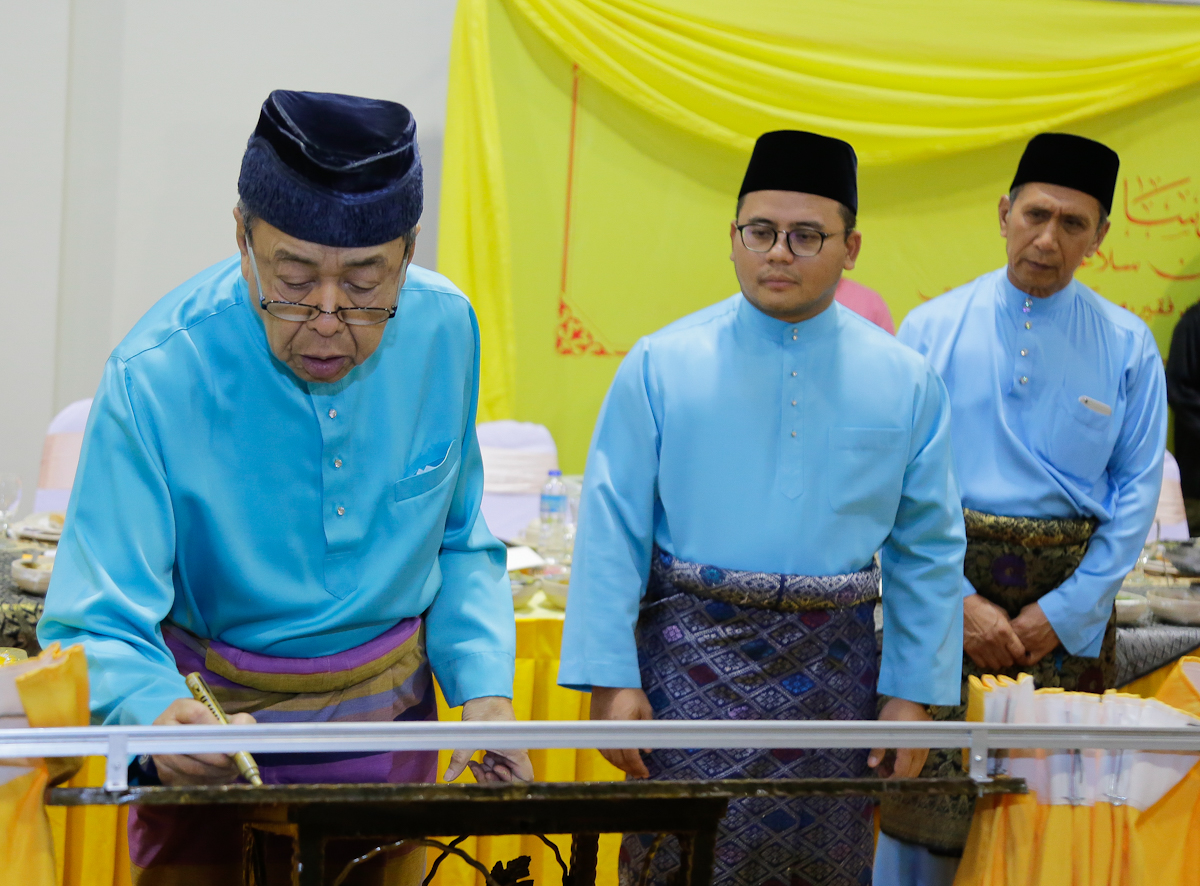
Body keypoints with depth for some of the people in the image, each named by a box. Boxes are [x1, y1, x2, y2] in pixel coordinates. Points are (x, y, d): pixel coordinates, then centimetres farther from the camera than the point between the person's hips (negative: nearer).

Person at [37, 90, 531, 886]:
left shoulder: (445, 330, -10)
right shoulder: (156, 377, -24)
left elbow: (460, 545, 4)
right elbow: (97, 625, -25)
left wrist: (484, 687, -10)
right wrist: (156, 715, -46)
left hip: (391, 708, 4)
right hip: (217, 711, -3)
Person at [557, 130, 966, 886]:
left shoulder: (905, 381, 4)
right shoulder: (663, 364, -1)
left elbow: (930, 551, 7)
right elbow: (611, 530, -3)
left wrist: (915, 693, 2)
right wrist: (610, 676, -9)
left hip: (833, 672, 2)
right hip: (691, 660, -2)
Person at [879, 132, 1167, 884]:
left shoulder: (1128, 347, 2)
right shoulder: (932, 330, 1)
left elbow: (1136, 493, 2)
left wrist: (1062, 611, -6)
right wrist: (960, 601, -10)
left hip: (1070, 601, 1)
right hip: (947, 585, -1)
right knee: (926, 791, -1)